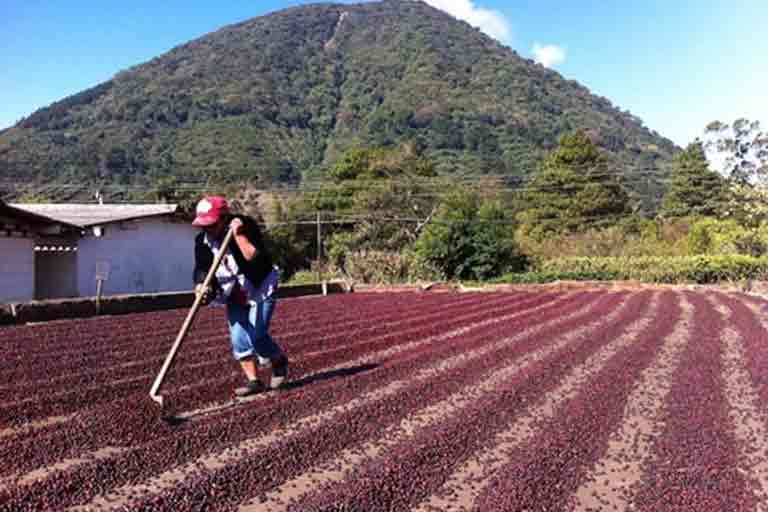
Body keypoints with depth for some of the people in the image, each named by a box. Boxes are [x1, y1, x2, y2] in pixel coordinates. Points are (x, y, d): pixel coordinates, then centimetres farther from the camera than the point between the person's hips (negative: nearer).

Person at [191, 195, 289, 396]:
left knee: (257, 336, -11)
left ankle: (280, 362, 17)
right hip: (234, 296, 5)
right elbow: (202, 268, -10)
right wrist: (201, 285, -30)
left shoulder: (246, 226, -21)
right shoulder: (202, 240, -6)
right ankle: (254, 381, 11)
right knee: (239, 340, -1)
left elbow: (255, 257, -32)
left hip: (261, 290, -5)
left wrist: (238, 235, -36)